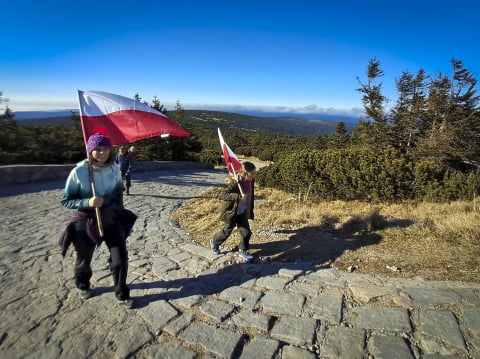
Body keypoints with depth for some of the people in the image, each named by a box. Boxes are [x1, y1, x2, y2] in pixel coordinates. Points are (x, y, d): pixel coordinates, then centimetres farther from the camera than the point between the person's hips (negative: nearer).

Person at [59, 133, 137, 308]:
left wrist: (120, 211, 7)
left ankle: (122, 295, 22)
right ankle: (82, 285, 53)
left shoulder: (114, 169, -8)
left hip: (111, 218, 2)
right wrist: (87, 203, -29)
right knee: (84, 259, 20)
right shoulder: (78, 172, -19)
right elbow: (66, 201, -12)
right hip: (85, 221, -2)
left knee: (120, 257, 1)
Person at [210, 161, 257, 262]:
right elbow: (224, 194, -28)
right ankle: (214, 242, 39)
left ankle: (243, 250, 28)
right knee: (227, 231, 11)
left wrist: (250, 211, 14)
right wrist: (239, 197, -37)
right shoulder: (234, 182, -27)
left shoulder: (250, 181, -6)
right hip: (232, 212, -6)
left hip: (243, 212, 6)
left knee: (246, 232, 7)